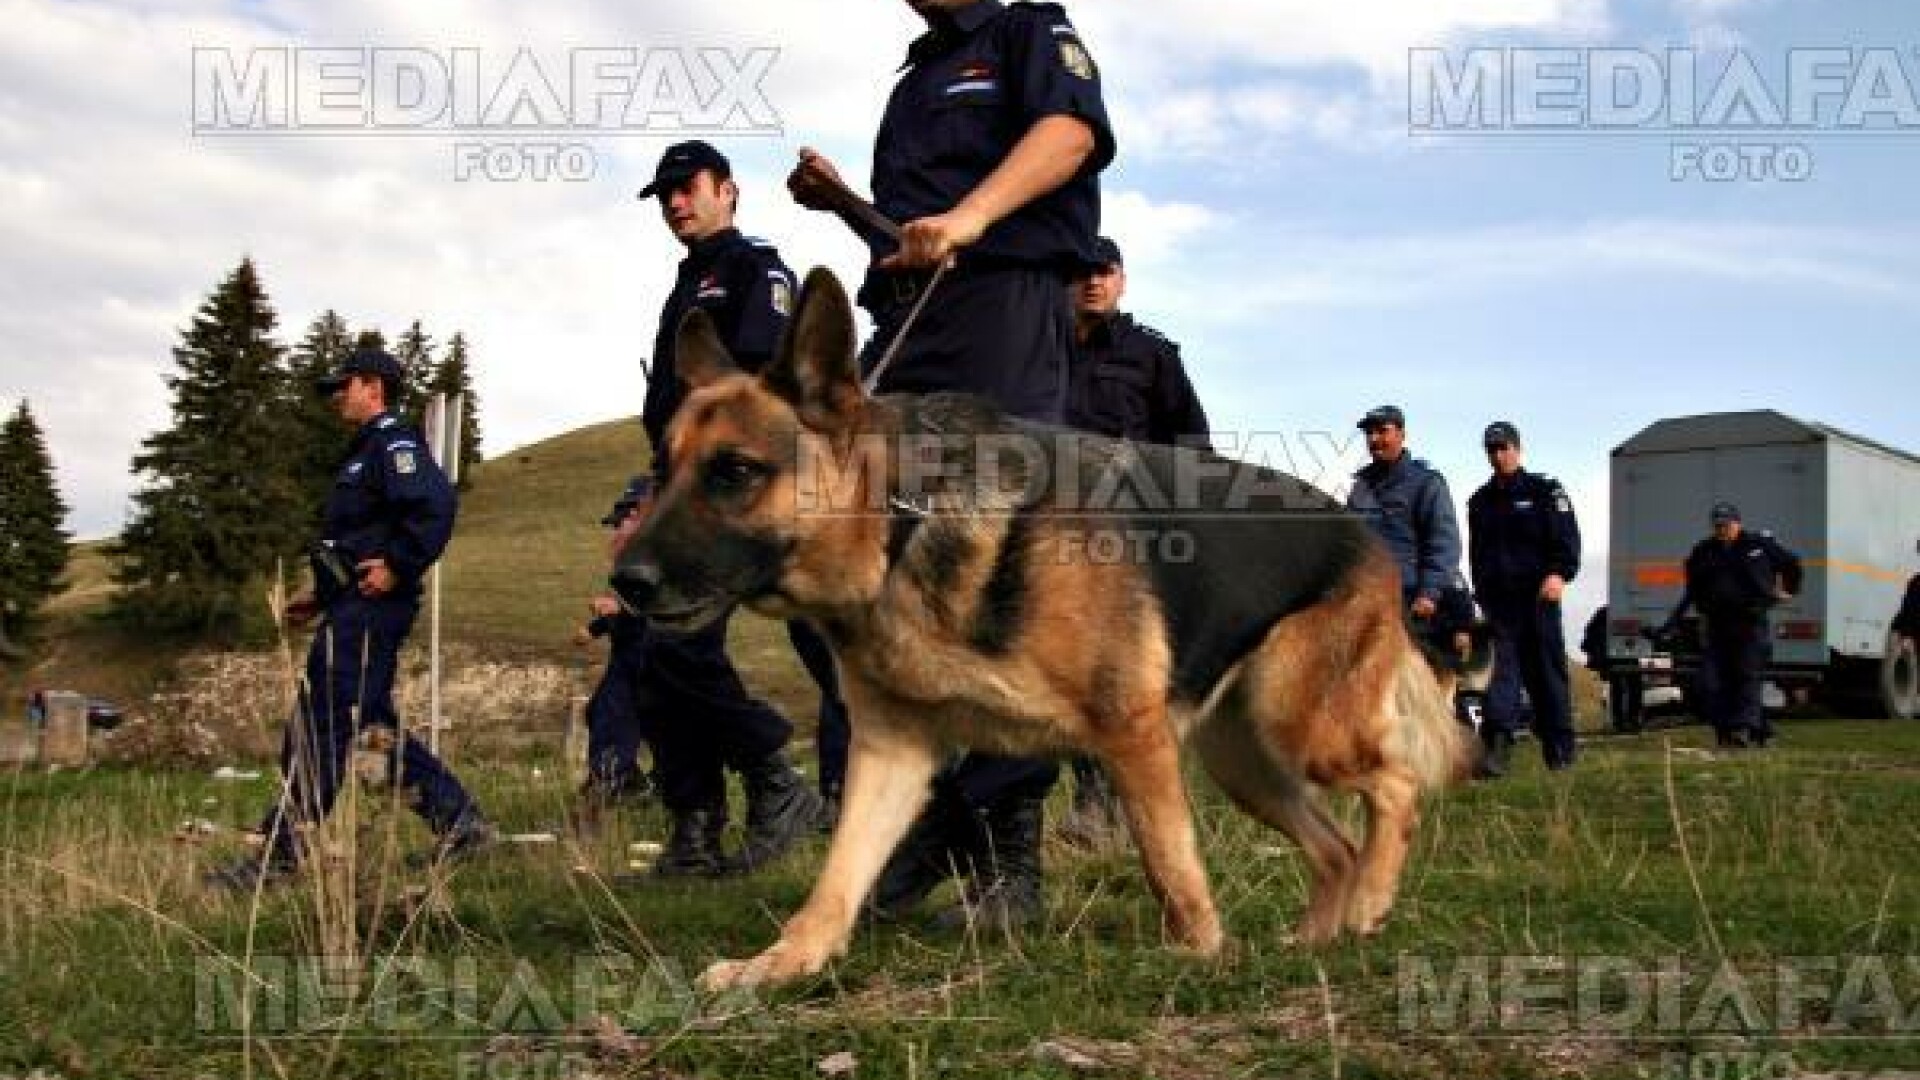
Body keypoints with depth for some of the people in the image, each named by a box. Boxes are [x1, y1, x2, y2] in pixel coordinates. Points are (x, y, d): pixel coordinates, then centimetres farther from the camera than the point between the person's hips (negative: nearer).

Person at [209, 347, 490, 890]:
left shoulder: (393, 442, -8)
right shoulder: (368, 449, 25)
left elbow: (437, 502, -26)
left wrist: (398, 568, -24)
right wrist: (320, 595, 23)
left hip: (369, 608, -11)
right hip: (352, 607, 11)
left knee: (318, 727, -10)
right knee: (372, 723, 13)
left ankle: (281, 854, -7)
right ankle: (460, 820, 17)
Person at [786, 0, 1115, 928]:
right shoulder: (913, 81, 33)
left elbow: (1070, 130, -11)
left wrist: (967, 216, -26)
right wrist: (842, 204, 19)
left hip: (1002, 305, -7)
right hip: (899, 328, 8)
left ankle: (1006, 849, -11)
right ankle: (930, 817, 5)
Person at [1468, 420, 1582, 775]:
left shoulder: (1545, 490, 3)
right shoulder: (1480, 501, 18)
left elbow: (1567, 537, -7)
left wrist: (1559, 573, -22)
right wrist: (1481, 590, 21)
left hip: (1537, 595, -3)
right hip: (1499, 599, 3)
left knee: (1547, 670, 3)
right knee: (1505, 668, -8)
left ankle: (1560, 749, 13)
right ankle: (1495, 746, -18)